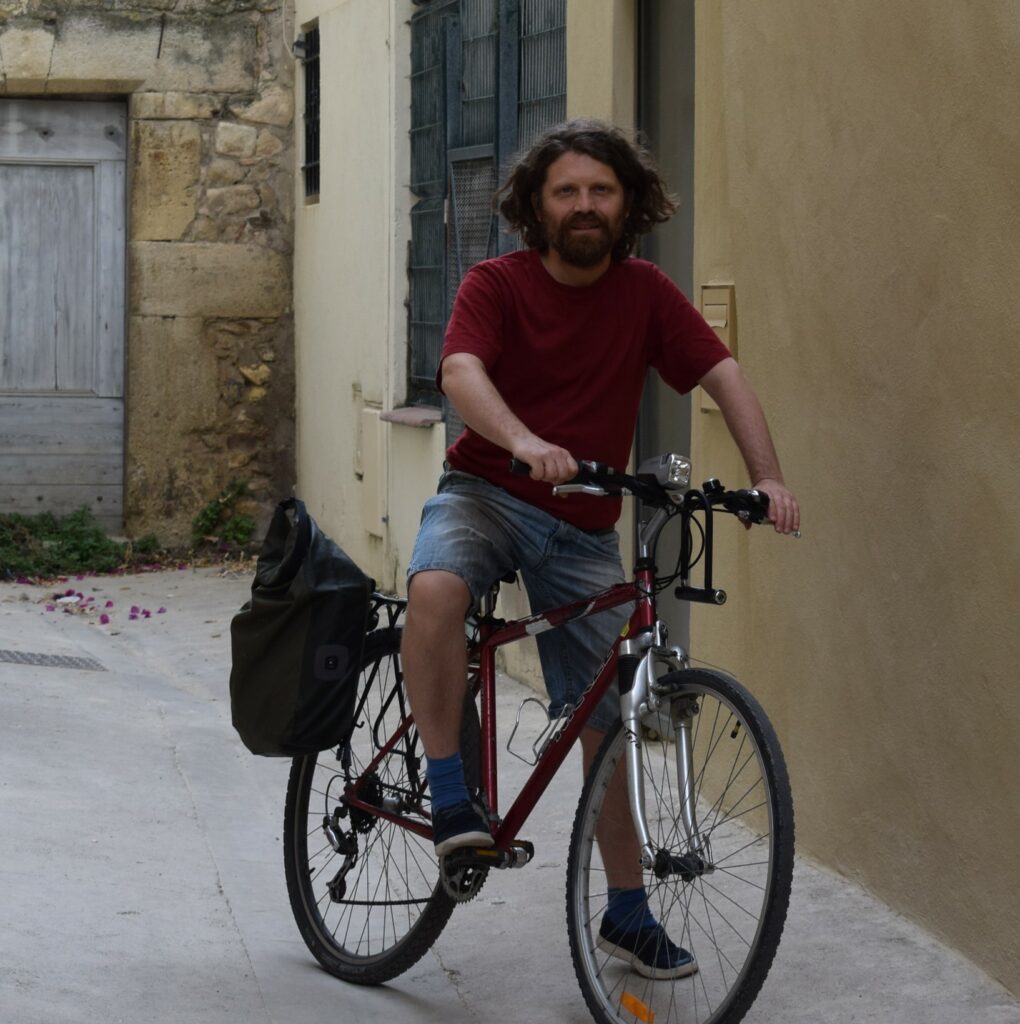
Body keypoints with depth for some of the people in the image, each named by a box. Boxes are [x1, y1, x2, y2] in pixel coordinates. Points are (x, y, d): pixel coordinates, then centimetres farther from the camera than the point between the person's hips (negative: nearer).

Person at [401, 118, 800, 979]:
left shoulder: (645, 294, 0)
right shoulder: (496, 286, -9)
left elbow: (724, 376, -6)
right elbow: (462, 371, -26)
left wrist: (768, 478, -22)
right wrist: (523, 441, -47)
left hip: (582, 527, 3)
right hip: (486, 494, -3)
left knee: (607, 718, 6)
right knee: (435, 587, -38)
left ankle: (628, 912, 20)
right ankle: (450, 798, -26)